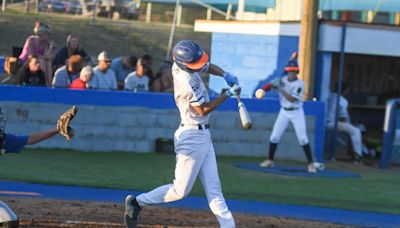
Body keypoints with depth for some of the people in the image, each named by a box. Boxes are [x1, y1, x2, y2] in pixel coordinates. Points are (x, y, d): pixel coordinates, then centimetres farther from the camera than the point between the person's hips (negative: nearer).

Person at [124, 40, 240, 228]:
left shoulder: (178, 65, 1)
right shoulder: (187, 82, -25)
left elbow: (207, 66, 20)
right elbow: (203, 110, -17)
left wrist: (225, 75, 3)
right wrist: (228, 94, -12)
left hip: (202, 135, 10)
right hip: (192, 136, -10)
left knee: (213, 188, 8)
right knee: (181, 190, -3)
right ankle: (137, 203, 9)